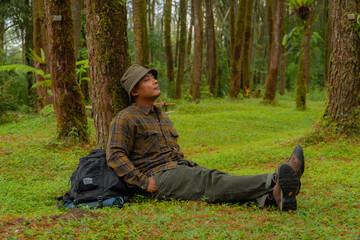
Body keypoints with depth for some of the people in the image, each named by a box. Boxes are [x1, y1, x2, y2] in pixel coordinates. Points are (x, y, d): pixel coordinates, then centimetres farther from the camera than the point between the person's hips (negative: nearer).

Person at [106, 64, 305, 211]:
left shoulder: (161, 117, 26)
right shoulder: (125, 119, -3)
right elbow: (115, 156, -12)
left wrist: (190, 168, 14)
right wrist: (144, 183, -18)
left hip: (182, 168, 8)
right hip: (160, 177, -8)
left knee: (224, 183, -20)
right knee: (213, 182, -29)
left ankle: (272, 196, -45)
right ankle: (274, 181, -48)